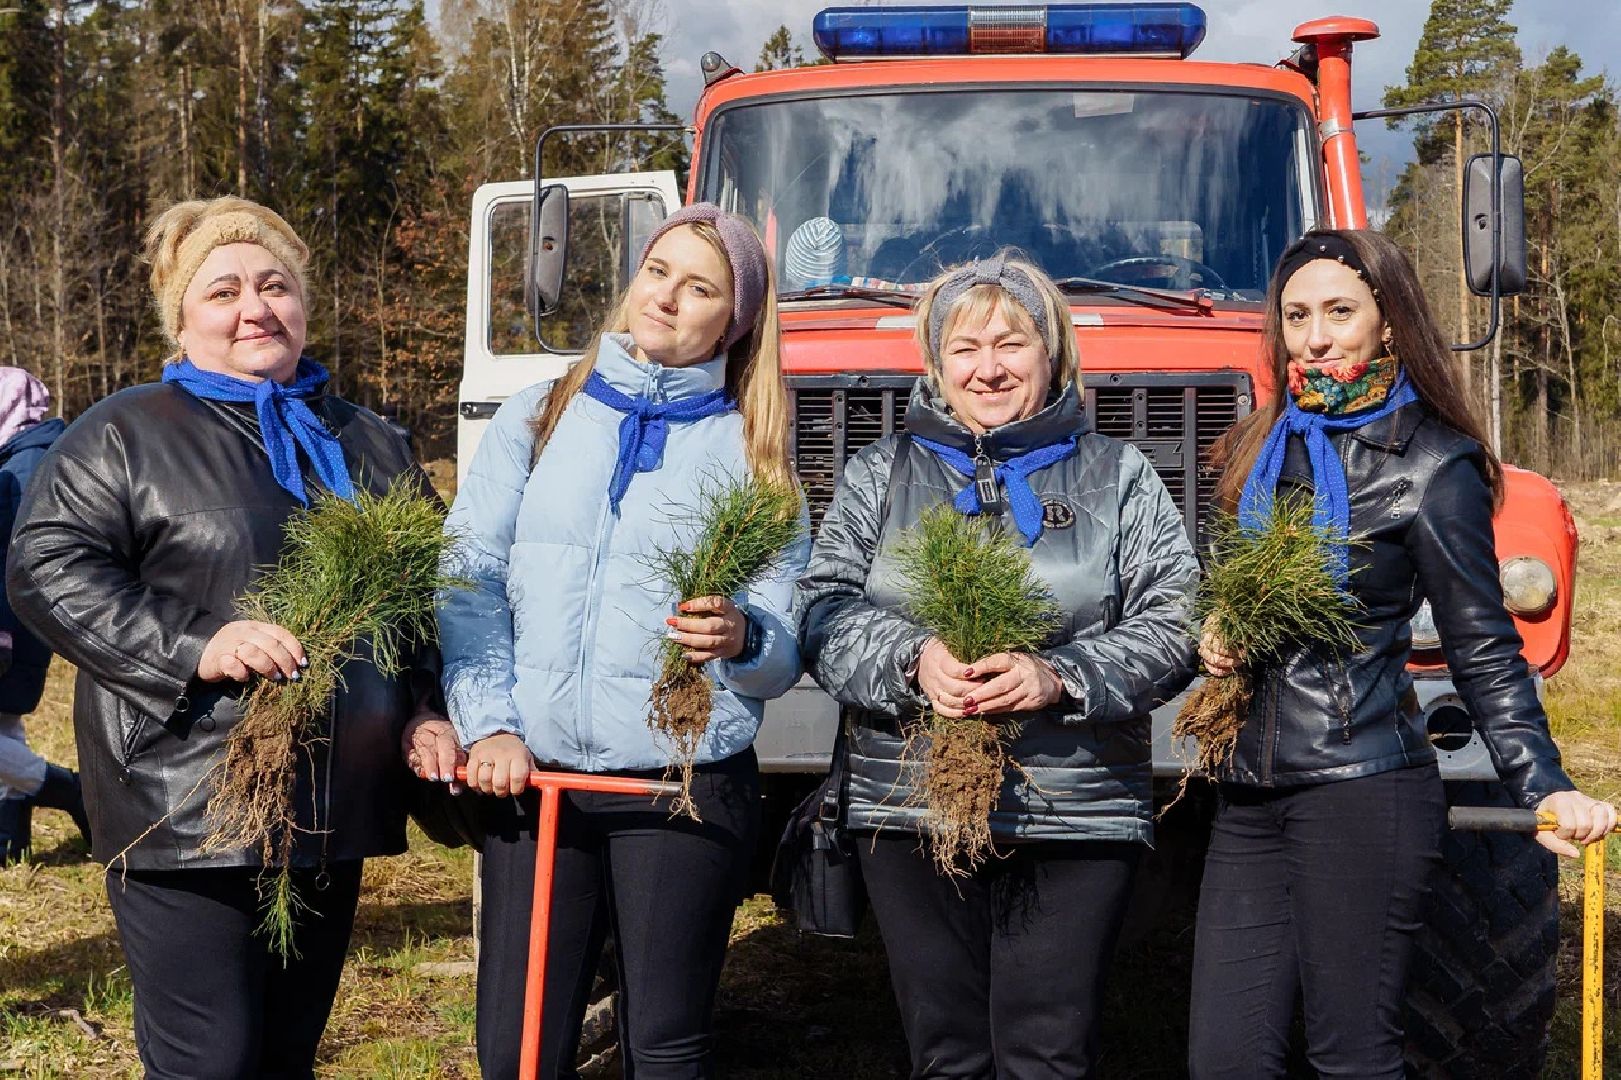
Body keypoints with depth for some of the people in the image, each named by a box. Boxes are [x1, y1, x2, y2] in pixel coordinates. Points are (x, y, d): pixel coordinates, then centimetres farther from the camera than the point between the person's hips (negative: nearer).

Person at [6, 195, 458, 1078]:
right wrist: (192, 651, -20)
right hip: (188, 816, -5)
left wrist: (426, 708, 8)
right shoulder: (126, 434, 0)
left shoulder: (367, 445, 17)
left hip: (335, 813, 5)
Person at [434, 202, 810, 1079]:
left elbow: (785, 648, 1)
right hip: (532, 777, 2)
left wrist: (740, 638, -22)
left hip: (686, 784, -1)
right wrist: (489, 727, -9)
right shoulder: (536, 419, 10)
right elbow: (470, 584, 3)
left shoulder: (748, 450, 6)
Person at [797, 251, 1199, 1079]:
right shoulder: (880, 474, 12)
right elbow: (823, 607, 3)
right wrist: (911, 661, -16)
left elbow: (1174, 625, -1)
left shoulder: (1119, 476, 9)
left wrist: (1059, 677, -16)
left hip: (1077, 821, -1)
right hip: (909, 813, 1)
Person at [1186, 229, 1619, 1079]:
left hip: (1362, 793, -6)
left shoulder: (1432, 467, -6)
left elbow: (1484, 652, -5)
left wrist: (1545, 787, -15)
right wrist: (1213, 639, 2)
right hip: (1249, 794, 6)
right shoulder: (1260, 449, 13)